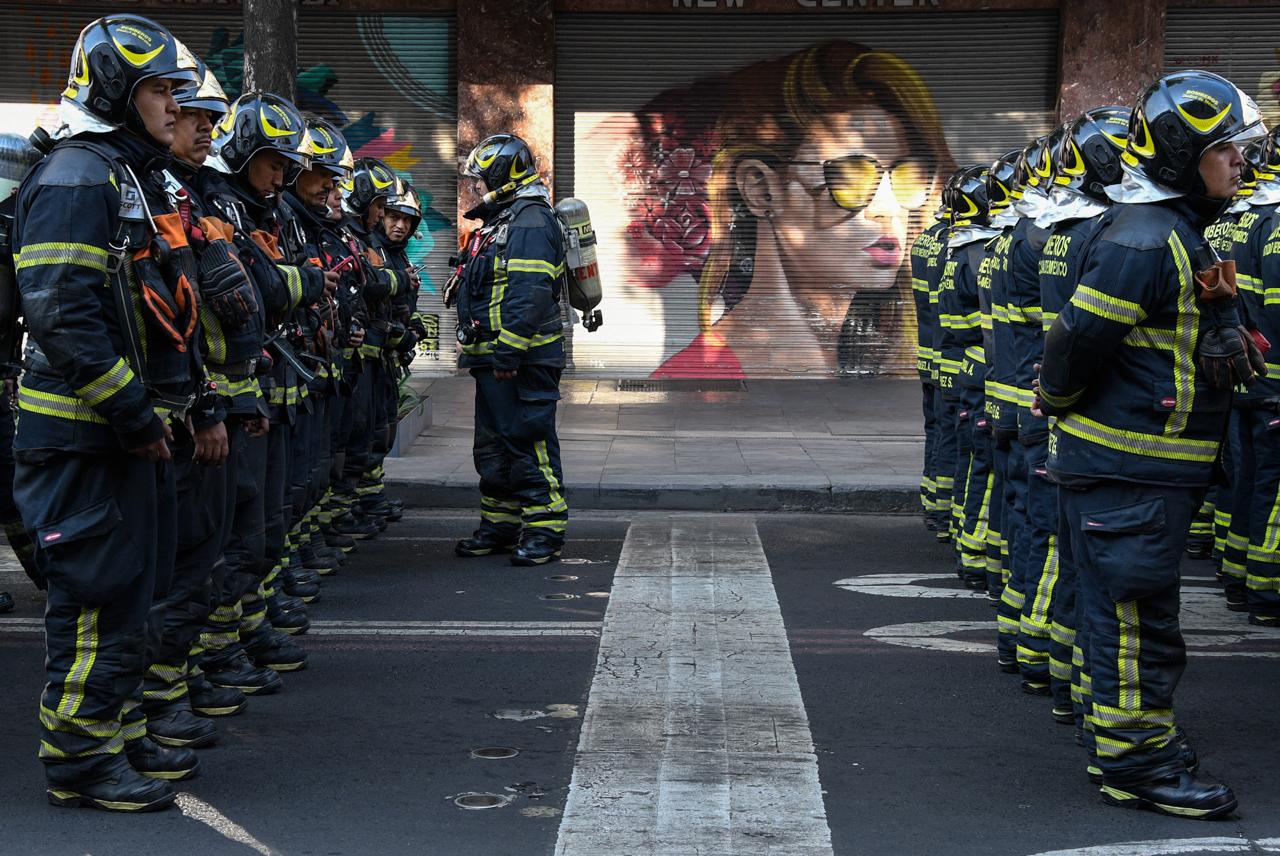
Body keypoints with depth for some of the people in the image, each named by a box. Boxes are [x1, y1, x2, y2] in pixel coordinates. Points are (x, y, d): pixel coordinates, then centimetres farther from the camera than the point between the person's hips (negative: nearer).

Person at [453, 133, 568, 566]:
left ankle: (545, 529, -3)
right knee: (493, 445, 14)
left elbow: (529, 294, -24)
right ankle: (500, 525, 23)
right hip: (496, 358, 11)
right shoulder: (500, 222, 21)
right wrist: (486, 353, 23)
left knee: (529, 441, -8)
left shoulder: (530, 222, -14)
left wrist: (509, 351, -27)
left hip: (523, 360, -11)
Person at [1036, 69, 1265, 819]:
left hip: (1156, 467, 10)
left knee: (1141, 610, 19)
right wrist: (1061, 409, -6)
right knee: (1138, 615, -3)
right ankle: (1136, 763, 4)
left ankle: (1144, 733, 31)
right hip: (1126, 468, -10)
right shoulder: (1142, 242, -20)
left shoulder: (1177, 235, 15)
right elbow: (1080, 338, -20)